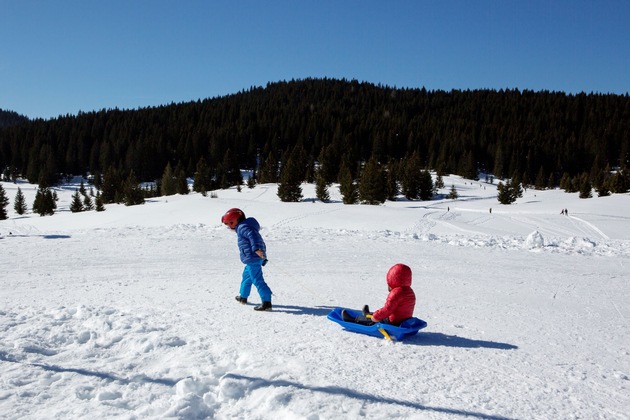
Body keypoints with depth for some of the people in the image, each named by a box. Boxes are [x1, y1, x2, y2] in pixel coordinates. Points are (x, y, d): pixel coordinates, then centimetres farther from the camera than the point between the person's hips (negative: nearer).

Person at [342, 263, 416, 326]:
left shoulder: (396, 292, -25)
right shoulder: (410, 291, 7)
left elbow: (387, 309, -30)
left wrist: (376, 316, -18)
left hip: (393, 323, -9)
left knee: (373, 318, 8)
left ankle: (354, 320, 25)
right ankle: (368, 315, 57)